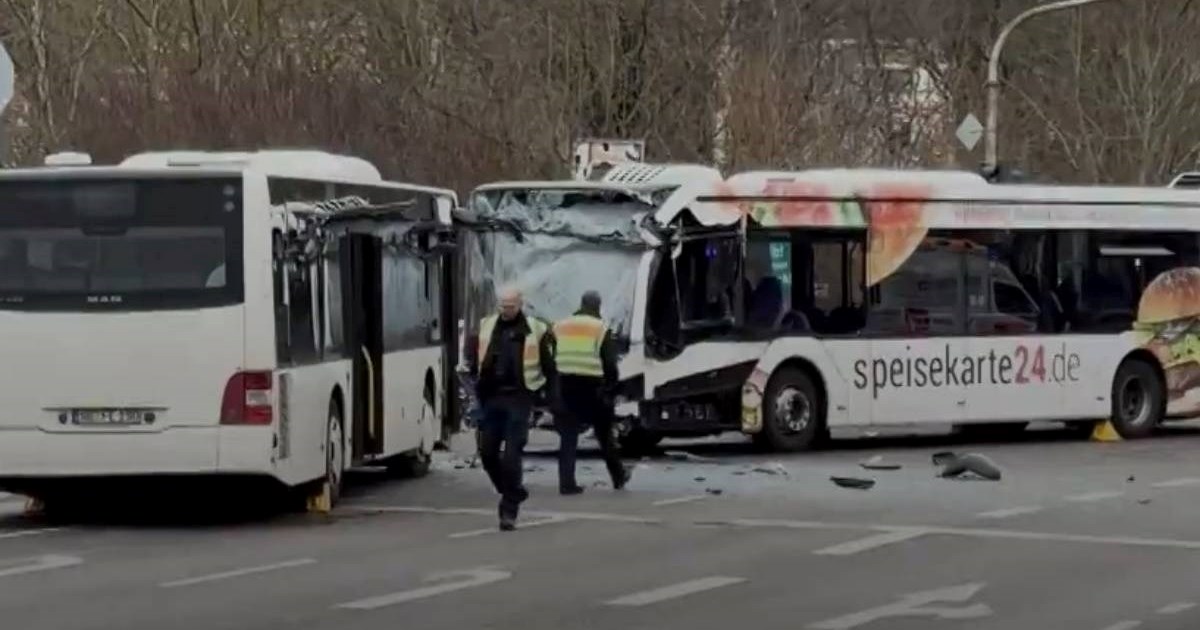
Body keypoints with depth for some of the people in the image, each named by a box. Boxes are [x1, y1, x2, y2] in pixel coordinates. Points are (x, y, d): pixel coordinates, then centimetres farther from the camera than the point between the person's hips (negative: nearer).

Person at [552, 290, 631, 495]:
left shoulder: (560, 327, 10)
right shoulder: (600, 329, -2)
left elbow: (550, 361, 10)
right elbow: (610, 364, -7)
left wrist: (553, 390, 14)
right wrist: (611, 387, 2)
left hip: (565, 388, 2)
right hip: (591, 387, -2)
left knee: (568, 437, 5)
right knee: (604, 434, 12)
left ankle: (567, 482, -4)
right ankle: (618, 476, 23)